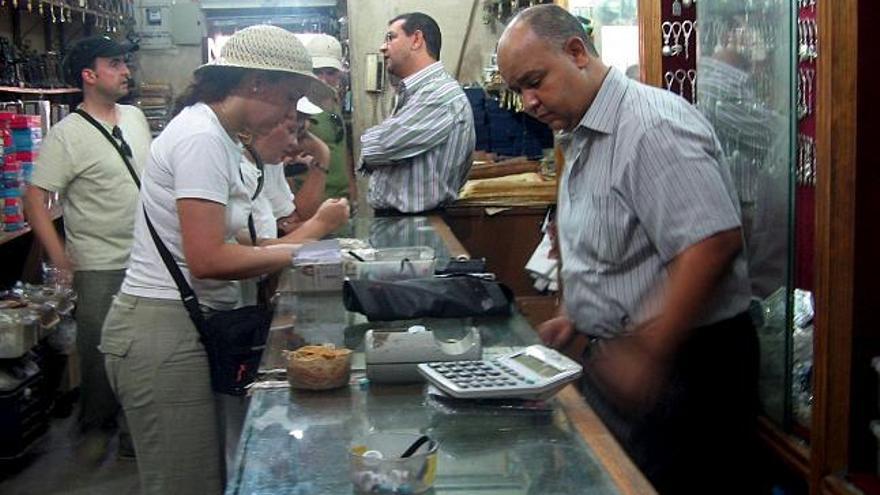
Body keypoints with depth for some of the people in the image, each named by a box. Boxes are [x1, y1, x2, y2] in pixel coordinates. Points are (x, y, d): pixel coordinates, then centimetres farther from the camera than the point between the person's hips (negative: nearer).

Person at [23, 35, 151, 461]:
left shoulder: (135, 117, 7)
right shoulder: (66, 135, -13)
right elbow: (34, 198, -14)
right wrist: (60, 258, -18)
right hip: (98, 267, -5)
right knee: (99, 350, 5)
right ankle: (96, 427, 26)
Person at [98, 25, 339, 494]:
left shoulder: (218, 135, 13)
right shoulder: (202, 138, -17)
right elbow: (207, 259, -22)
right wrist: (296, 253, -11)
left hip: (186, 327, 9)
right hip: (165, 332, -9)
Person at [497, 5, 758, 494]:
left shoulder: (652, 127, -20)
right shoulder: (584, 136, 12)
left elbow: (714, 243, -28)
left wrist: (648, 353, -26)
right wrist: (578, 316, 13)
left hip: (684, 359, -9)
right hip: (615, 354, 9)